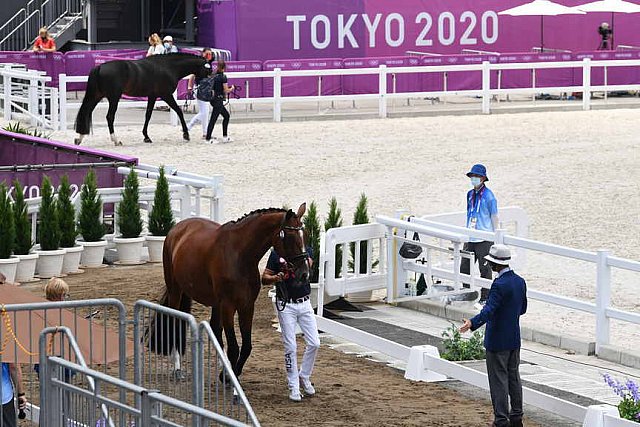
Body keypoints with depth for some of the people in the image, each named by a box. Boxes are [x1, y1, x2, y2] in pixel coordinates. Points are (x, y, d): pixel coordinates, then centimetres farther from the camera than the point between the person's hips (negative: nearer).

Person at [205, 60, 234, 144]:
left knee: (226, 115, 18)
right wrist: (232, 88, 6)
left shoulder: (214, 76, 8)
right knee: (213, 119, -4)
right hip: (219, 100, -8)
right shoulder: (223, 77, -14)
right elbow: (226, 90, -13)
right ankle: (208, 139, -2)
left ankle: (225, 137, 19)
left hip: (213, 99, 8)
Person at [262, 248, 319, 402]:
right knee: (290, 347, -3)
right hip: (286, 305, -3)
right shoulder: (277, 253, -3)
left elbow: (307, 265, -18)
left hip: (305, 303, 3)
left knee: (314, 343, 0)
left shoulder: (306, 250, 3)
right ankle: (293, 387, 6)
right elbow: (264, 279, -1)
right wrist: (276, 278, -22)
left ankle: (304, 377, 22)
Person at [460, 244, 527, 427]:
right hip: (515, 340, 8)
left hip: (498, 341, -8)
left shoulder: (499, 285, -20)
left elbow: (489, 310, -31)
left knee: (498, 380, -2)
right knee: (514, 378, 15)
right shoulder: (520, 282, 5)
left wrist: (472, 323, -43)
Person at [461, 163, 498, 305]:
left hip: (484, 239, -7)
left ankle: (485, 298, 8)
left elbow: (494, 217, -6)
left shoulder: (488, 196, -9)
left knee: (485, 269, 0)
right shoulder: (470, 194, 11)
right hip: (470, 238, 7)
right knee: (464, 267, 9)